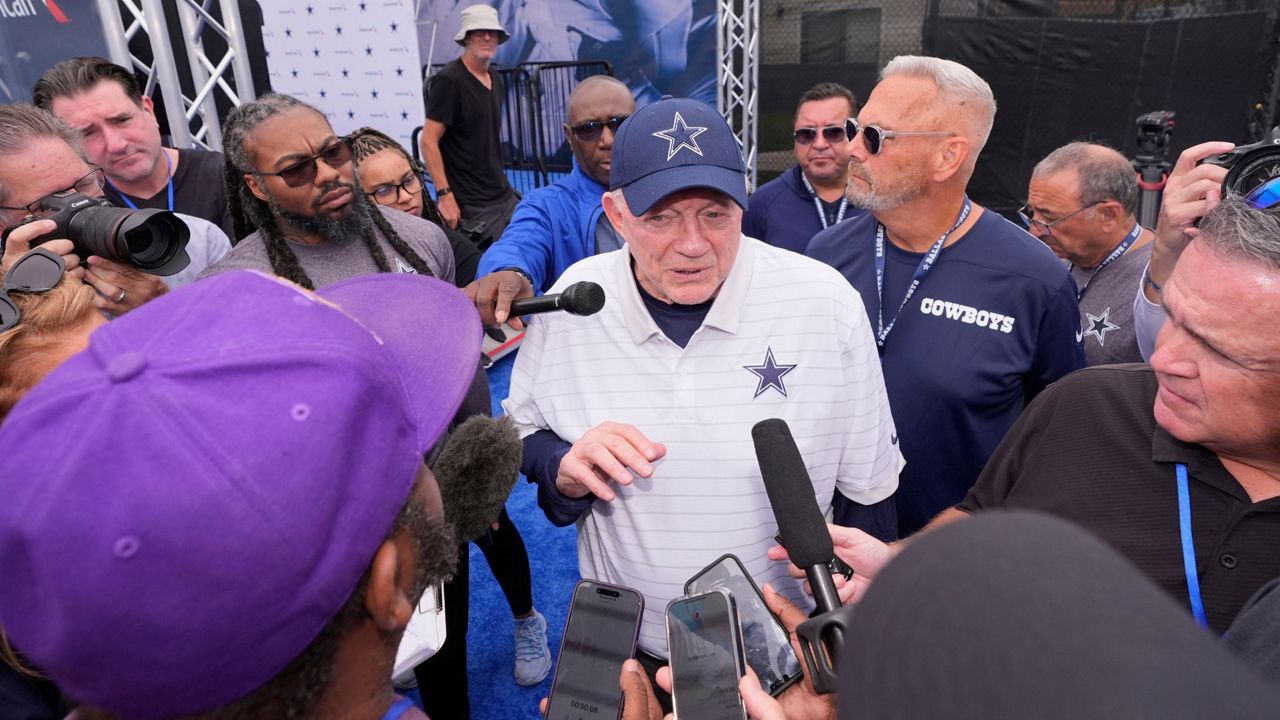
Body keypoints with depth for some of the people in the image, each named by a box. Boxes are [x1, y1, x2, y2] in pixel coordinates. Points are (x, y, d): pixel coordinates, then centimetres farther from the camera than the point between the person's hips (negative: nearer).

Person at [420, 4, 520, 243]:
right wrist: (444, 195, -22)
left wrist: (499, 183, 16)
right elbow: (428, 142, -15)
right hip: (470, 205, -7)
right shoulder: (449, 80, -11)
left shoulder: (495, 79, 13)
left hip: (505, 196, 8)